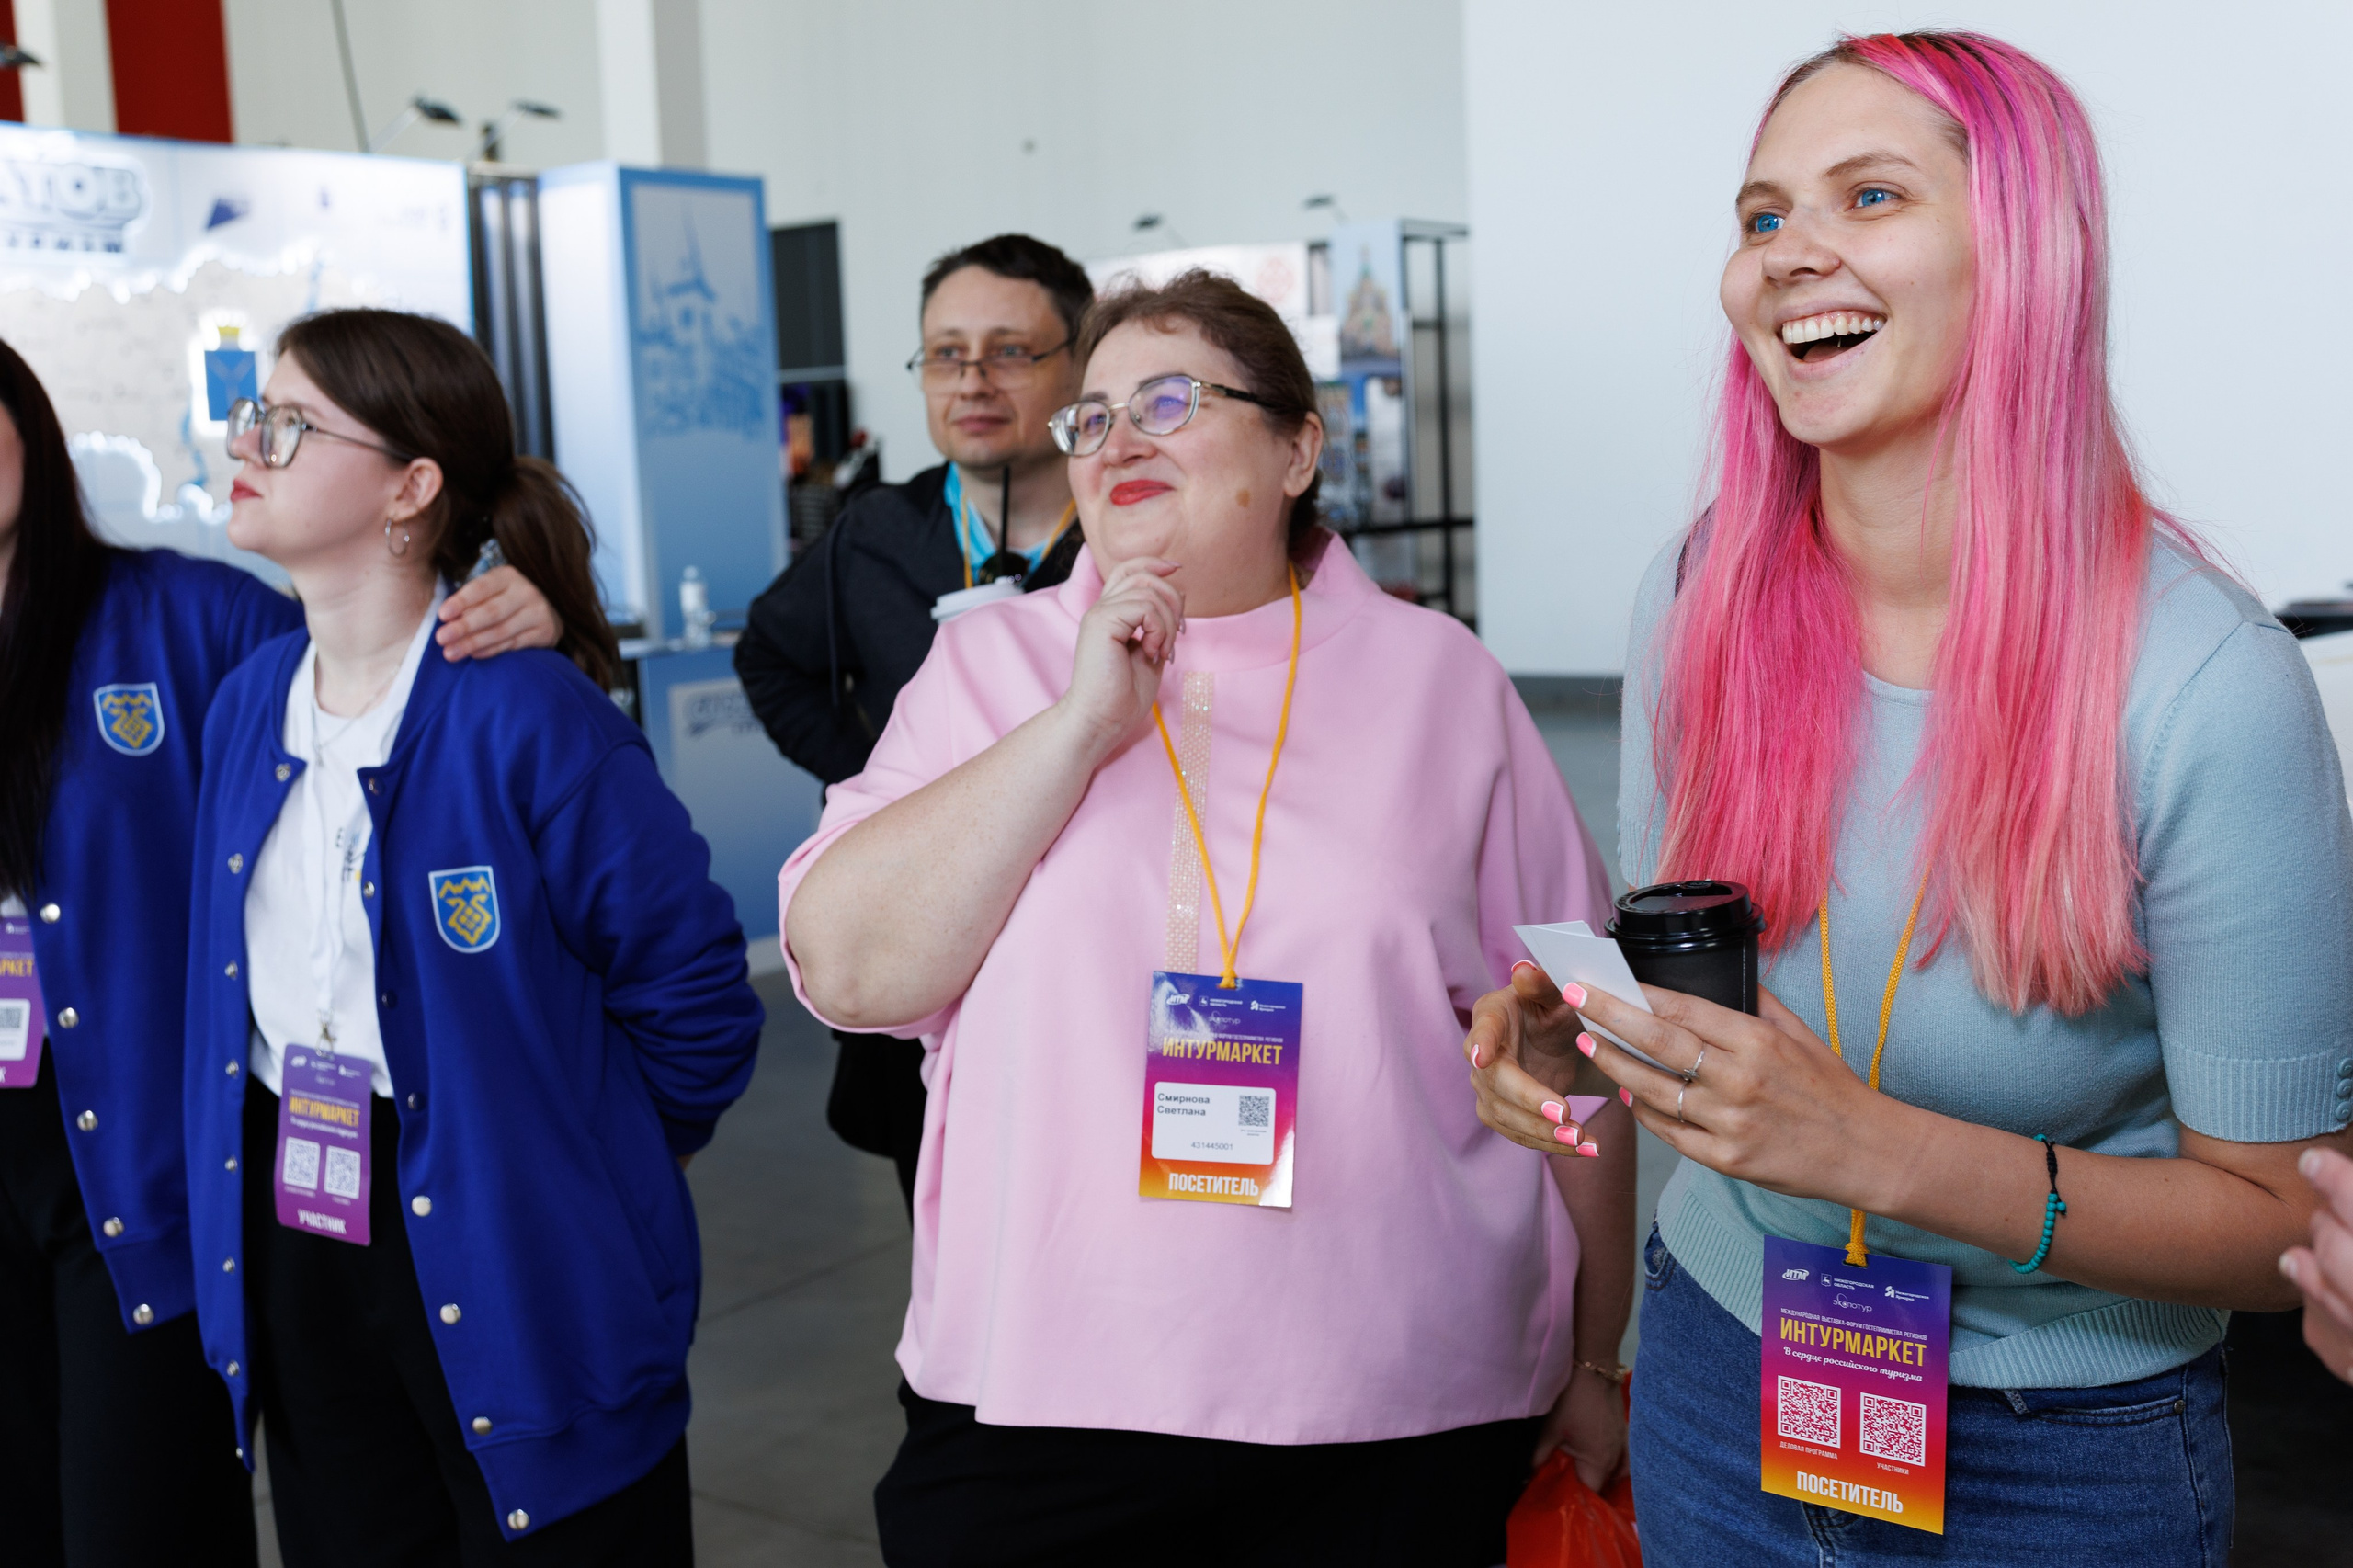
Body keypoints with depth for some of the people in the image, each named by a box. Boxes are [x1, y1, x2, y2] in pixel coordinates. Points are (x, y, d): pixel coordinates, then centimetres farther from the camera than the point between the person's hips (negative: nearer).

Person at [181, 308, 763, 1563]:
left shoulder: (529, 715, -18)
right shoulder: (246, 704, 4)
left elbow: (691, 997, -14)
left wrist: (575, 1168, -3)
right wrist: (252, 1179, 12)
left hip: (512, 1272, -6)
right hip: (293, 1247, 7)